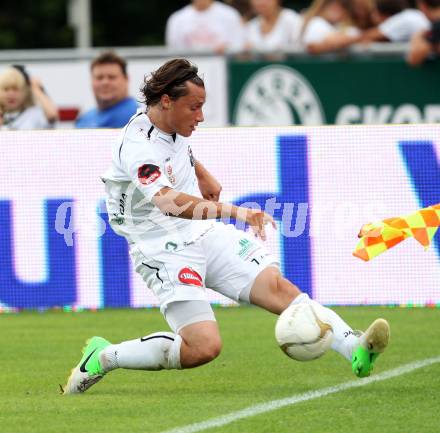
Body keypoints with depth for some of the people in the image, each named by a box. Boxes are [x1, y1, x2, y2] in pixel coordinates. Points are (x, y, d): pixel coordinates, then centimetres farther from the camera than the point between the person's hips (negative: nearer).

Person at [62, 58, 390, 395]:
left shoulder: (174, 125, 5)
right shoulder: (137, 146, -24)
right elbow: (169, 202, -40)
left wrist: (206, 179, 31)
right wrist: (235, 212, -48)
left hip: (206, 233, 8)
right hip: (167, 251, -8)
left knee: (276, 285, -12)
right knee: (204, 347, -20)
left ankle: (355, 348, -20)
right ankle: (104, 357, -4)